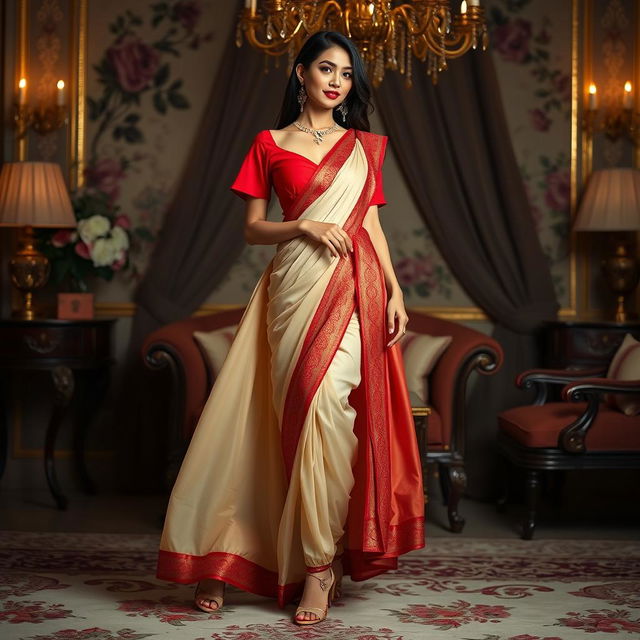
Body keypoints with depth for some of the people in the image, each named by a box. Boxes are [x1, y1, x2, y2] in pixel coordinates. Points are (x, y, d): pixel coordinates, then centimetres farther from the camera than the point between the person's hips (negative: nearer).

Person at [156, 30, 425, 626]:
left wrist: (395, 291, 4)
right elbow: (252, 228, 9)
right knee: (304, 409, -8)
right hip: (295, 282, -1)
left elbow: (371, 223, 14)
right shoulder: (270, 144, 12)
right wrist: (304, 226, -9)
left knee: (328, 404, -13)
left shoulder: (364, 146, 18)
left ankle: (320, 561, -4)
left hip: (353, 285, 1)